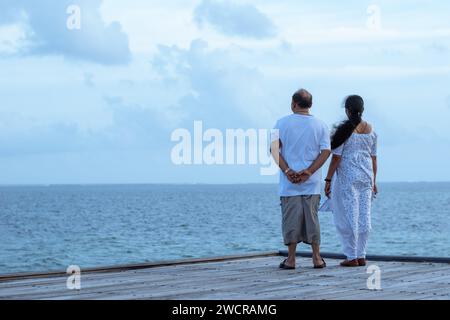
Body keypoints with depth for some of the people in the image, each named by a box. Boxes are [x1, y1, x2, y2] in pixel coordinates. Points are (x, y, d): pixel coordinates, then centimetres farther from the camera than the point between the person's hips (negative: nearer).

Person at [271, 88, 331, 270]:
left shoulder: (282, 123, 2)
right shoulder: (320, 125, 6)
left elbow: (274, 149, -8)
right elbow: (326, 151, -4)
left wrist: (287, 171, -11)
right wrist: (309, 172, -10)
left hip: (289, 182, -1)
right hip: (312, 183, 1)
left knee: (291, 219, 1)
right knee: (312, 218, 7)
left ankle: (291, 259, 2)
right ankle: (317, 258, 7)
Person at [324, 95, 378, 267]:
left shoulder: (344, 130, -9)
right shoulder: (370, 129, 7)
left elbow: (336, 157, -11)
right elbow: (374, 157, 10)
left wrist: (328, 180, -6)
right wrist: (373, 181, 17)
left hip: (347, 176, -5)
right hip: (366, 175, 5)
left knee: (348, 216, -1)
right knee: (364, 216, 8)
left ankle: (352, 257, 0)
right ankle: (361, 256, 11)